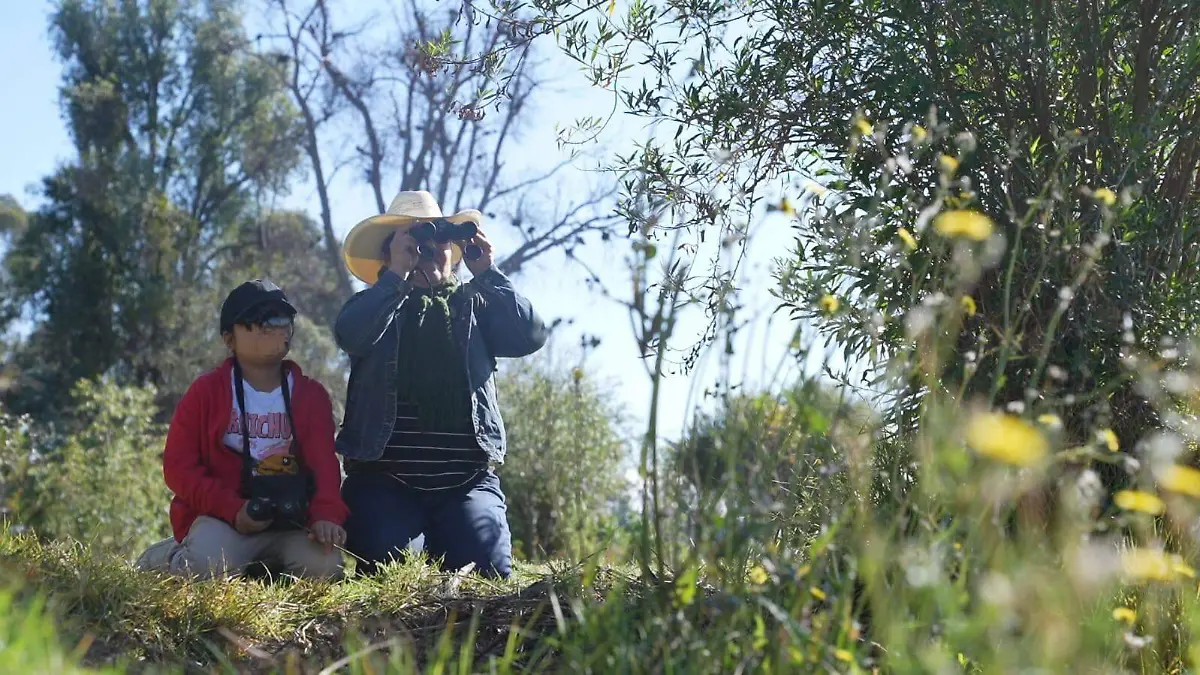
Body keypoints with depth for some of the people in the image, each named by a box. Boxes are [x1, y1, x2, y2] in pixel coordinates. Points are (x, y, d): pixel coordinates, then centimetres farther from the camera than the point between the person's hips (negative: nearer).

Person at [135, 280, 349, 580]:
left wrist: (326, 516, -24)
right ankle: (159, 558, 6)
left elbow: (323, 463, -2)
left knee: (325, 566, -25)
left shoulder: (311, 396, 9)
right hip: (224, 516, -2)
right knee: (209, 566, -32)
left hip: (291, 521, 2)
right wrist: (232, 509, -16)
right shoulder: (206, 391, 3)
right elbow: (178, 465, -2)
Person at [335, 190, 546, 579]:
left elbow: (530, 337, -3)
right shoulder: (375, 305, 11)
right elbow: (350, 336, -14)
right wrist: (397, 274, -14)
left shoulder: (473, 304, 15)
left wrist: (487, 273, -5)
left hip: (468, 479, 2)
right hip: (384, 479, -1)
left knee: (487, 571, -16)